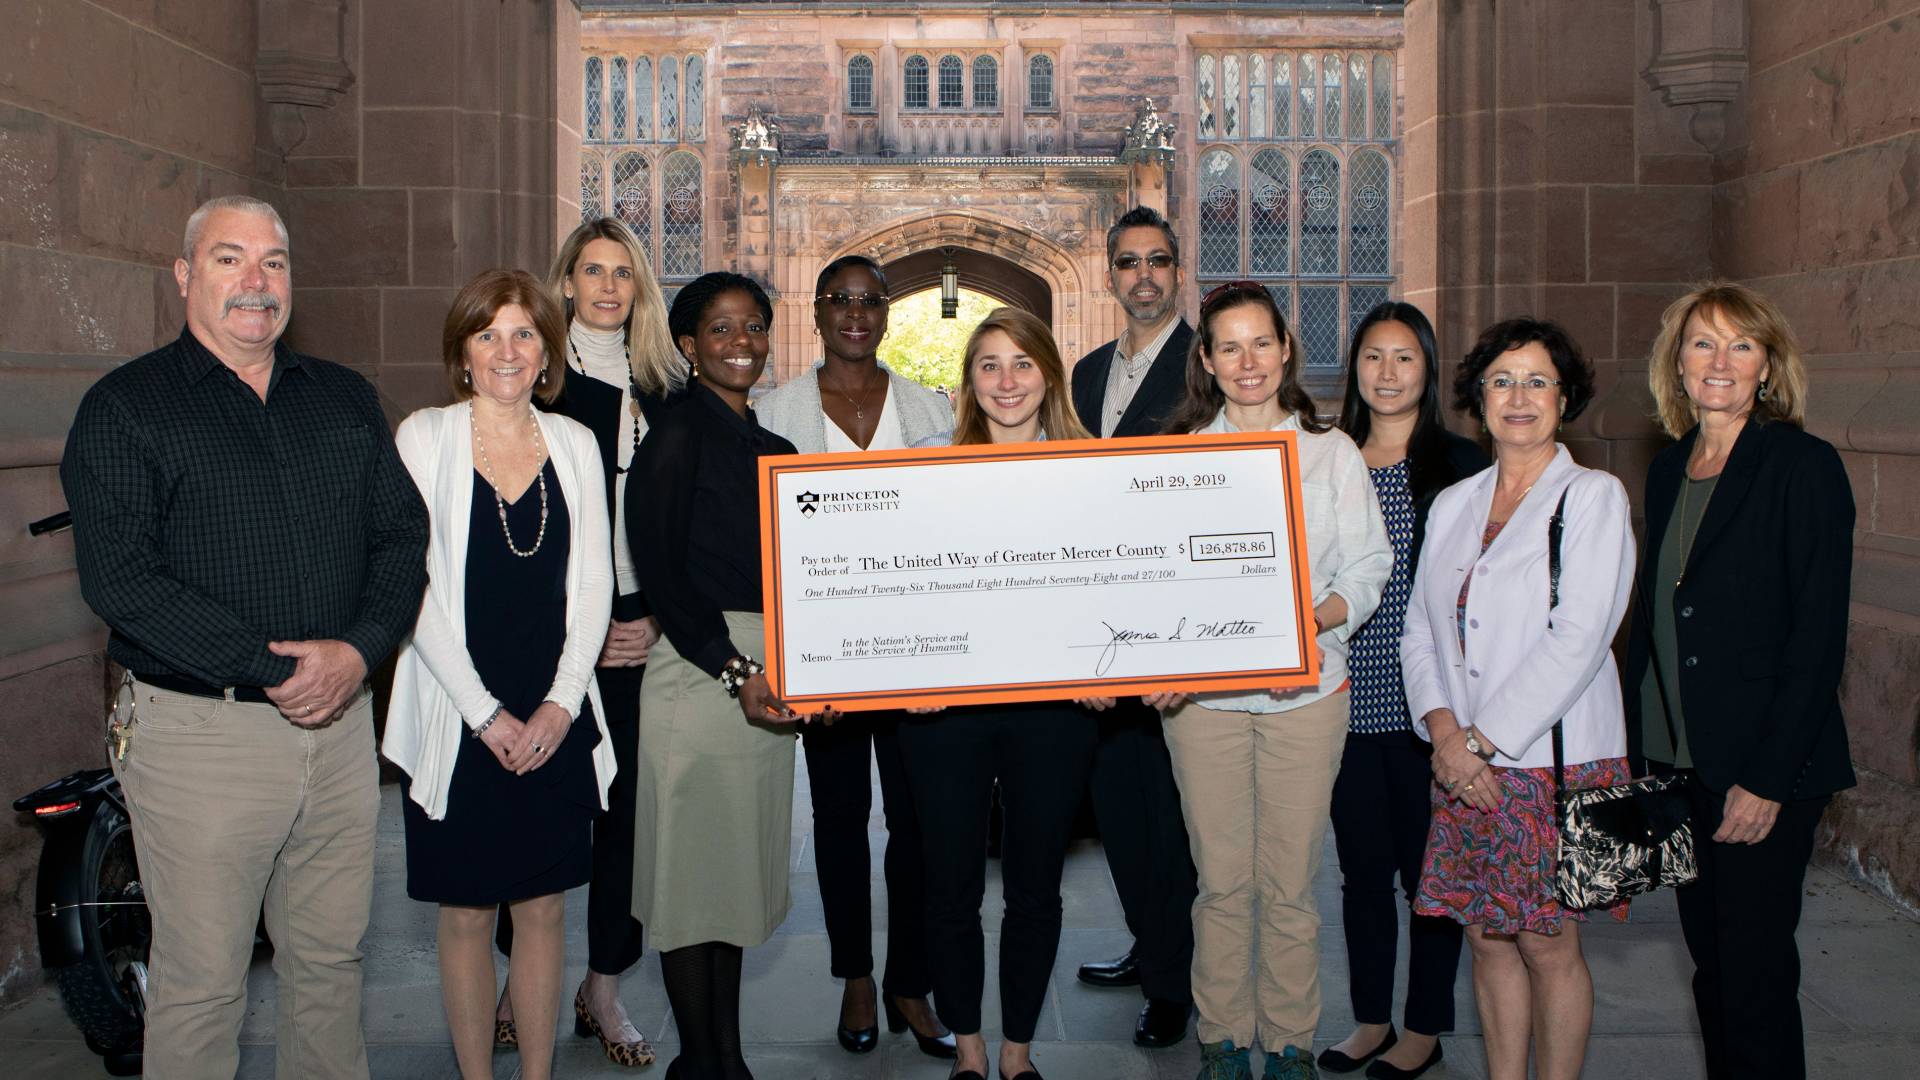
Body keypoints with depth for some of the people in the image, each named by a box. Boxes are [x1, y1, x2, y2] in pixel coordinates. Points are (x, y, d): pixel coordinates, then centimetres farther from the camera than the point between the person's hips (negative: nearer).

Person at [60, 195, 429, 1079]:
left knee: (330, 963, 14)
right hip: (200, 731, -4)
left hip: (341, 720, 4)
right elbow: (118, 577, -13)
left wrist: (358, 650, -11)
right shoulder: (125, 408, -2)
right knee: (200, 983, 5)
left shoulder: (345, 399, 13)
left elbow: (404, 535, 7)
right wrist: (270, 671, -18)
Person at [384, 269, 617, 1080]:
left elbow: (593, 581, 6)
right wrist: (485, 712, -11)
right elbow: (414, 586, -7)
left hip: (557, 722, 3)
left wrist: (562, 702, -5)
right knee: (466, 914, 6)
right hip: (458, 722, -2)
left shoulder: (574, 444, 7)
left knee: (543, 908, 9)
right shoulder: (424, 437, -2)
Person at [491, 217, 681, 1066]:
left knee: (629, 798, 3)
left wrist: (656, 620, 1)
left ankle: (603, 986, 15)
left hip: (641, 630, 3)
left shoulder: (665, 388, 11)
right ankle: (523, 977, 17)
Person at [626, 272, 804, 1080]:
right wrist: (735, 672, -19)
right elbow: (660, 572, -13)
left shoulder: (770, 445, 15)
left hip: (766, 680, 7)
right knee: (693, 872, 1)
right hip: (697, 672, -7)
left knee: (737, 876, 13)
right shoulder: (677, 437, -7)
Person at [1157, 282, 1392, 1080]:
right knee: (1221, 881, 5)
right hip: (1203, 690, 0)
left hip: (1306, 690, 0)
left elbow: (1368, 565, 3)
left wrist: (1316, 618, -16)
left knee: (1290, 884, 4)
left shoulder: (1331, 451, 7)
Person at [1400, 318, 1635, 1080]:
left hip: (1554, 761, -5)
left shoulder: (1592, 497, -4)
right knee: (1488, 939, 10)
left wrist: (1483, 738, -14)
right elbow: (1420, 627, 10)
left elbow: (1578, 640, -13)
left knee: (1547, 946, 1)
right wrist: (1445, 730, -6)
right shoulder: (1452, 505, 12)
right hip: (1465, 763, 5)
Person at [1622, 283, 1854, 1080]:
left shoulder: (1803, 466, -9)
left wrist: (1768, 780, -16)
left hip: (1763, 769, -6)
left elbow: (1819, 634, -13)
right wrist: (1635, 746, 8)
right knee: (1709, 957, 14)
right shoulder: (1669, 470, 10)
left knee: (1754, 968, 0)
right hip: (1677, 759, 6)